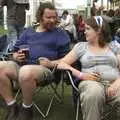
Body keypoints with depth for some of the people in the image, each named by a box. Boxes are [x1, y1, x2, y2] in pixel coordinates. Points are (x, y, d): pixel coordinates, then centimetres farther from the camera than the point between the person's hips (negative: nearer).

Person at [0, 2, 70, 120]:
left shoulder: (61, 34, 10)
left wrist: (51, 63, -12)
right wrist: (17, 57, 0)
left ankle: (27, 109, -12)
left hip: (46, 69, -5)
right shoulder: (28, 31, 22)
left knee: (26, 71, -38)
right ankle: (12, 106, -11)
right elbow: (15, 51, 24)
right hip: (21, 65, 5)